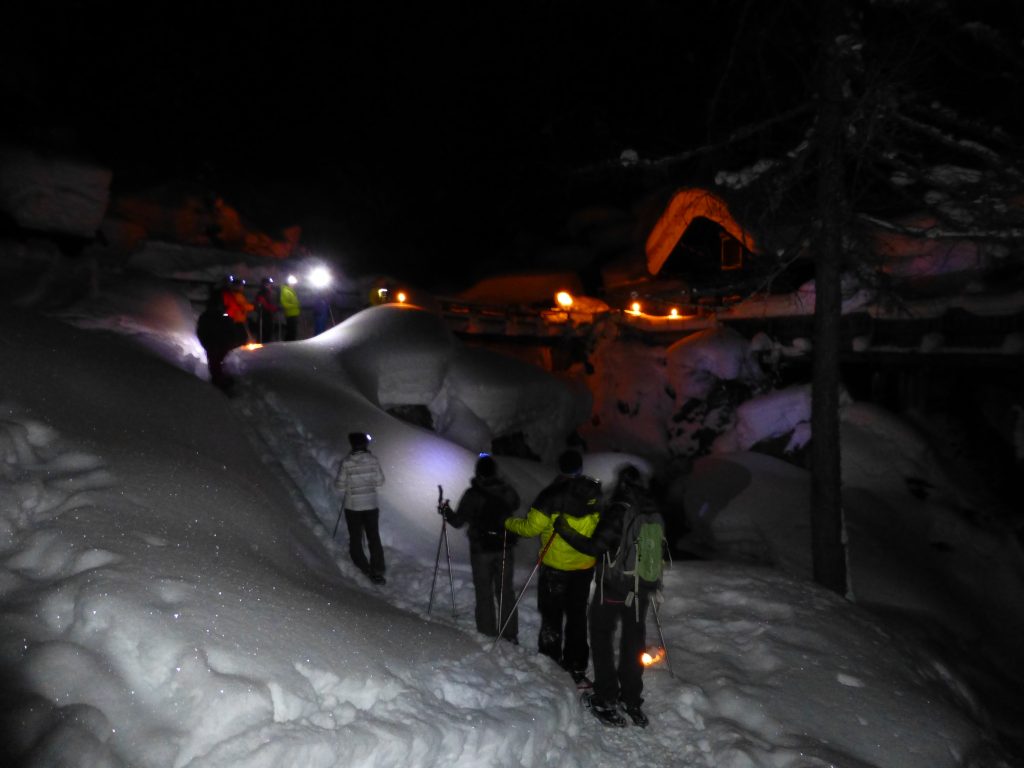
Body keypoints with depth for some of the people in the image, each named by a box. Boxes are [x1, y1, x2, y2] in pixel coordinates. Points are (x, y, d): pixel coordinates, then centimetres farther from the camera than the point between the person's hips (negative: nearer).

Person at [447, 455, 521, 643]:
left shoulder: (472, 494, -17)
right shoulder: (507, 490, -7)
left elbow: (458, 521, -10)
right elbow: (515, 505, 15)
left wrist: (447, 512, 8)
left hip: (481, 549, -3)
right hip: (506, 547, 3)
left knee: (484, 592, 12)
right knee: (505, 590, 13)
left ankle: (488, 633, 18)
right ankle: (511, 634, 16)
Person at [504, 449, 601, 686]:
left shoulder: (552, 495, -20)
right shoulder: (596, 493, -7)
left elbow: (530, 527, -16)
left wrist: (508, 522, 2)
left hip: (555, 566, -4)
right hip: (585, 566, 4)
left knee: (551, 615, 14)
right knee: (577, 616, 16)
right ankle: (576, 668, 21)